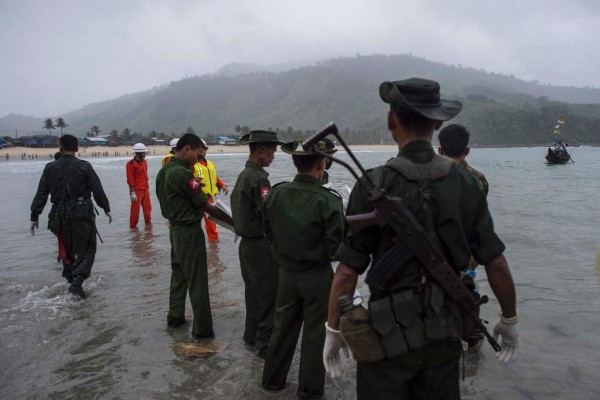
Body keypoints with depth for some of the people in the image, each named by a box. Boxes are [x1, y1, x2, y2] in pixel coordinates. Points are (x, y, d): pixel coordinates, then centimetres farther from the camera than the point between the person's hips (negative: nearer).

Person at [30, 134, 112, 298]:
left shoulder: (50, 168, 2)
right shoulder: (84, 167, -6)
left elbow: (40, 195, 3)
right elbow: (98, 191, -4)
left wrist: (35, 216, 10)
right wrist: (107, 209, 9)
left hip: (59, 215, 3)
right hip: (83, 214, -3)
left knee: (67, 249, 23)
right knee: (86, 250, 4)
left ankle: (70, 277, 30)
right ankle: (77, 281, -12)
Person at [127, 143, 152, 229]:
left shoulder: (144, 162, 12)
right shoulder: (131, 163, -12)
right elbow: (130, 179, -14)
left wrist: (148, 187, 19)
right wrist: (132, 192, -16)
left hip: (145, 189, 7)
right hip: (136, 190, -7)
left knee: (148, 207, 12)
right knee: (135, 209, 0)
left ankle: (148, 223, 25)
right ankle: (133, 226, 11)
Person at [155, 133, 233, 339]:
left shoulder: (164, 171, 7)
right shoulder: (183, 173, -22)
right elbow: (206, 206, -19)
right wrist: (233, 221, -12)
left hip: (175, 228, 9)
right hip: (189, 231, -9)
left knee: (179, 274, 21)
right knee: (197, 282, -2)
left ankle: (175, 316, 32)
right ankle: (202, 328, 6)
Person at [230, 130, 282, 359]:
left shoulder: (243, 175, 10)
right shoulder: (258, 178, -20)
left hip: (248, 243, 10)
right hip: (261, 246, -10)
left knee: (254, 292, 20)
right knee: (269, 296, 0)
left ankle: (252, 335, 33)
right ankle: (266, 345, 8)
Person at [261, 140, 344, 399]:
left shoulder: (275, 194, -9)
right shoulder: (328, 201, -22)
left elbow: (268, 233, 2)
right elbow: (335, 247, -20)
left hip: (286, 272, 4)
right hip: (318, 276, -4)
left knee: (283, 327, 21)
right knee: (314, 334, 13)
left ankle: (272, 379, 36)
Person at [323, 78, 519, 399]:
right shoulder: (466, 183, -5)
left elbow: (347, 271, -15)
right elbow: (496, 264, -1)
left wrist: (333, 330, -1)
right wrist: (509, 319, 15)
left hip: (390, 335, -3)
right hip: (446, 333, 4)